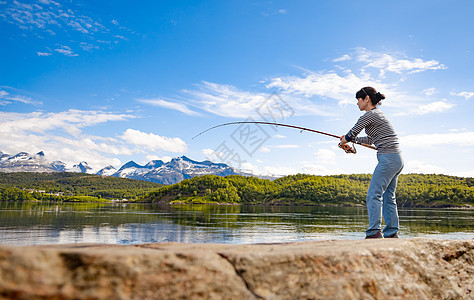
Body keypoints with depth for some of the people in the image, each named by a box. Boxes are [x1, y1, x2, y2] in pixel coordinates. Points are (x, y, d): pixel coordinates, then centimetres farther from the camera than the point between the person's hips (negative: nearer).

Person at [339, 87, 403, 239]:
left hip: (388, 157, -10)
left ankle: (374, 232, -14)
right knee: (388, 196, 12)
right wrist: (350, 140, 29)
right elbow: (370, 140, 29)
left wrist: (342, 143, 18)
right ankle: (392, 232, 15)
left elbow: (351, 134, -2)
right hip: (397, 159, 10)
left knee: (374, 195, -11)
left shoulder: (369, 115, -8)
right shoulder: (378, 114, 21)